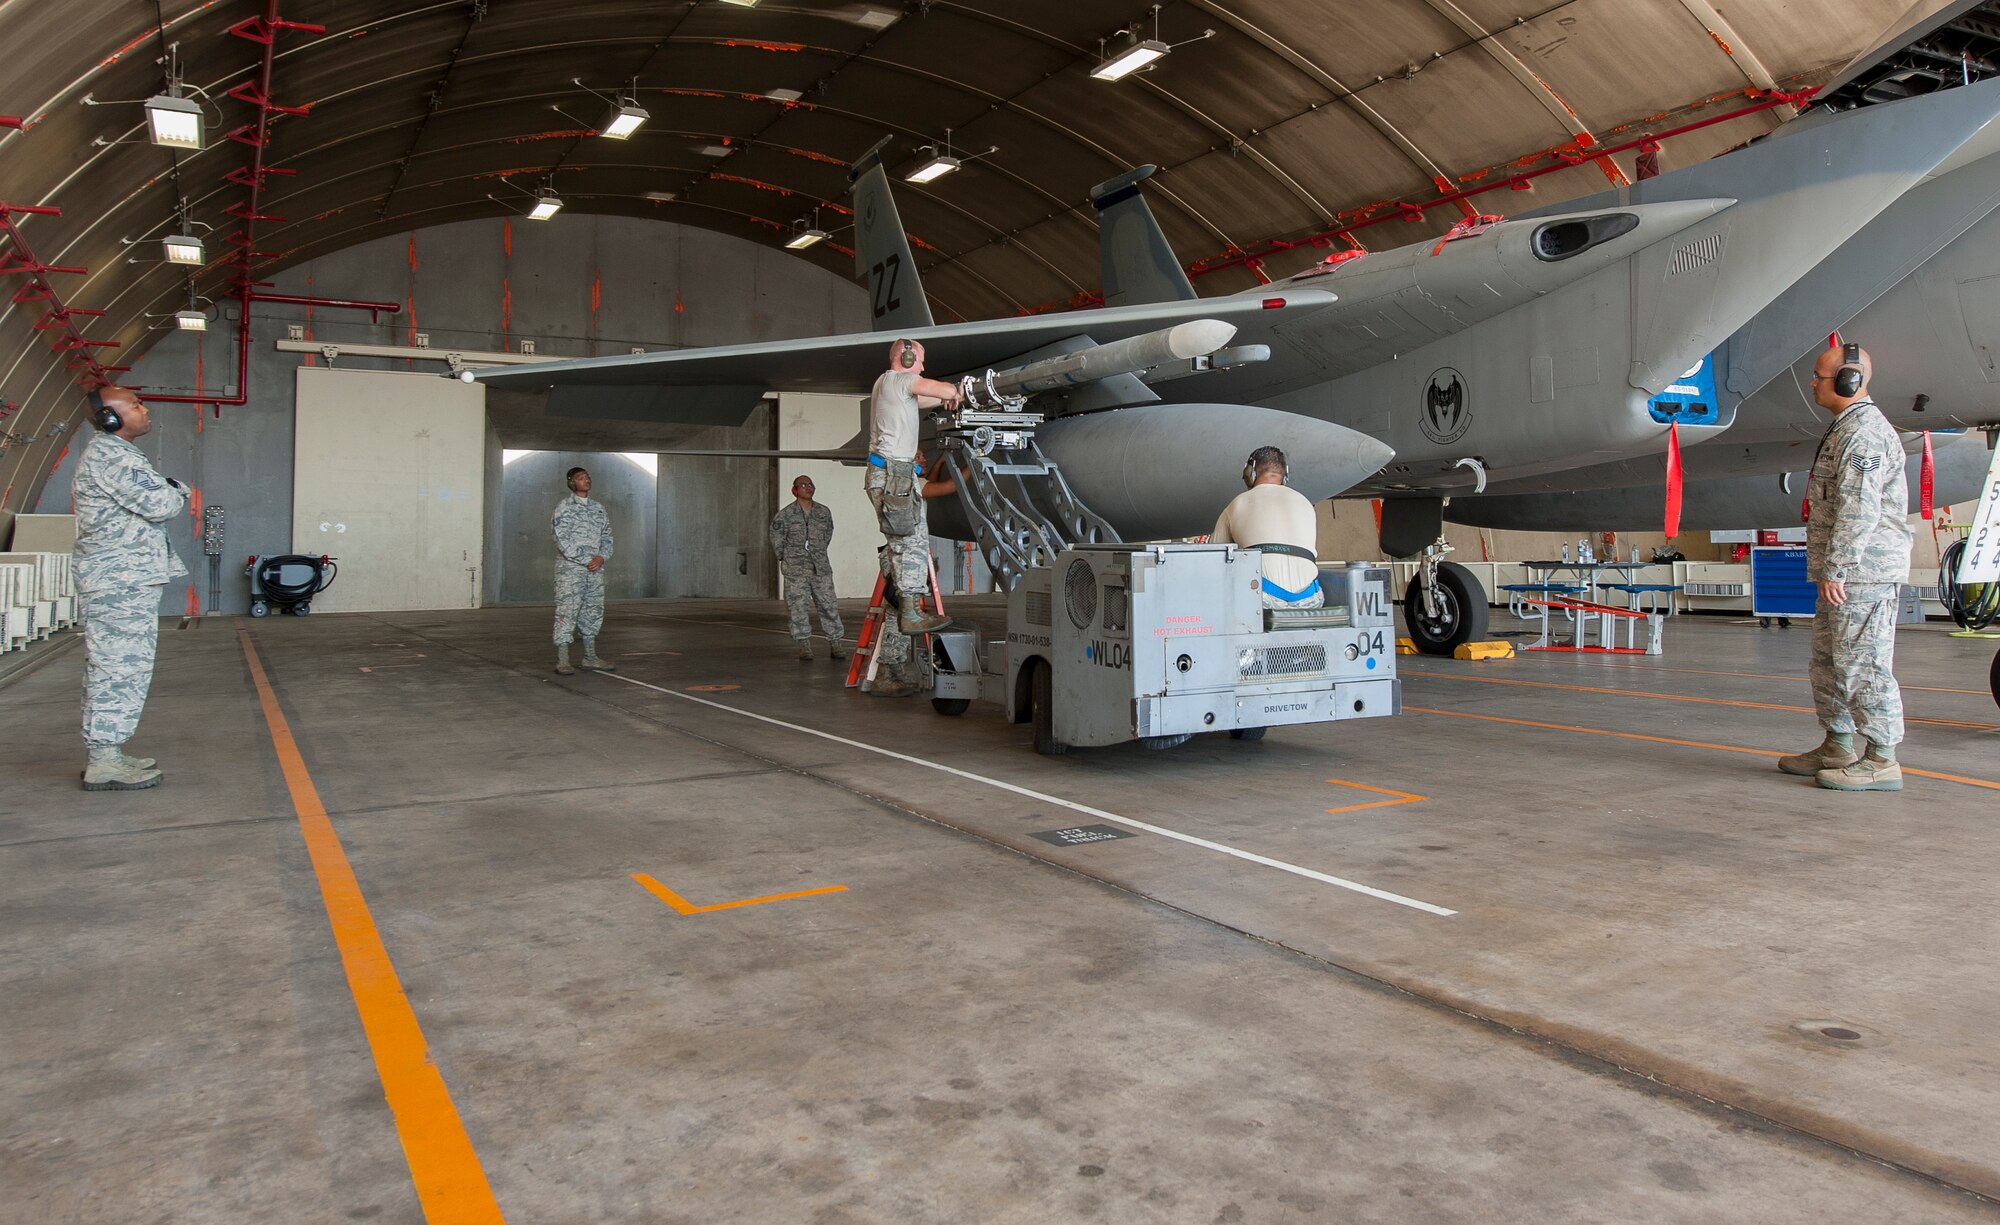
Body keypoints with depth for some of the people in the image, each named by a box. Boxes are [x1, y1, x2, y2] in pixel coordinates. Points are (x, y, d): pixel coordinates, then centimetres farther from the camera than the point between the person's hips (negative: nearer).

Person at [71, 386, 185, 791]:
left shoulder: (108, 453, 20)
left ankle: (101, 754, 22)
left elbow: (143, 506, 22)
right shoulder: (112, 456, -15)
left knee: (108, 669, 14)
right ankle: (104, 761, -4)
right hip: (122, 586, -11)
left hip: (119, 583, 11)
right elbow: (160, 505, -19)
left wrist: (165, 491, 4)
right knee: (120, 669, -8)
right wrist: (178, 492, 1)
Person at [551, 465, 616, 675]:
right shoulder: (564, 507, -4)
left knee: (593, 612, 9)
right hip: (570, 569, -6)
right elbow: (563, 540, -12)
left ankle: (590, 657, 17)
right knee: (567, 612, -7)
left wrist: (601, 557, -7)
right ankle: (562, 660, -6)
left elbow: (607, 537, 13)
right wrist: (587, 561, -14)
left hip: (595, 570, 6)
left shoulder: (599, 508, 15)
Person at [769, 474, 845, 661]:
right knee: (799, 606, -2)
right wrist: (784, 558, 13)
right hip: (796, 569, -2)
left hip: (820, 568, 3)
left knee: (829, 604, 0)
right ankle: (804, 645, 6)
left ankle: (834, 644, 7)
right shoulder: (785, 514, -3)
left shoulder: (824, 512, 7)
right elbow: (776, 538, 7)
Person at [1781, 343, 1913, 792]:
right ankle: (1838, 747, 25)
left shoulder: (1863, 431, -14)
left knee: (1862, 663, -8)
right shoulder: (1847, 428, 20)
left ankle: (1881, 760, -3)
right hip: (1845, 571, 11)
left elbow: (1858, 508, -22)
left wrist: (1835, 568, -23)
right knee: (1828, 659, 16)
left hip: (1864, 570, -11)